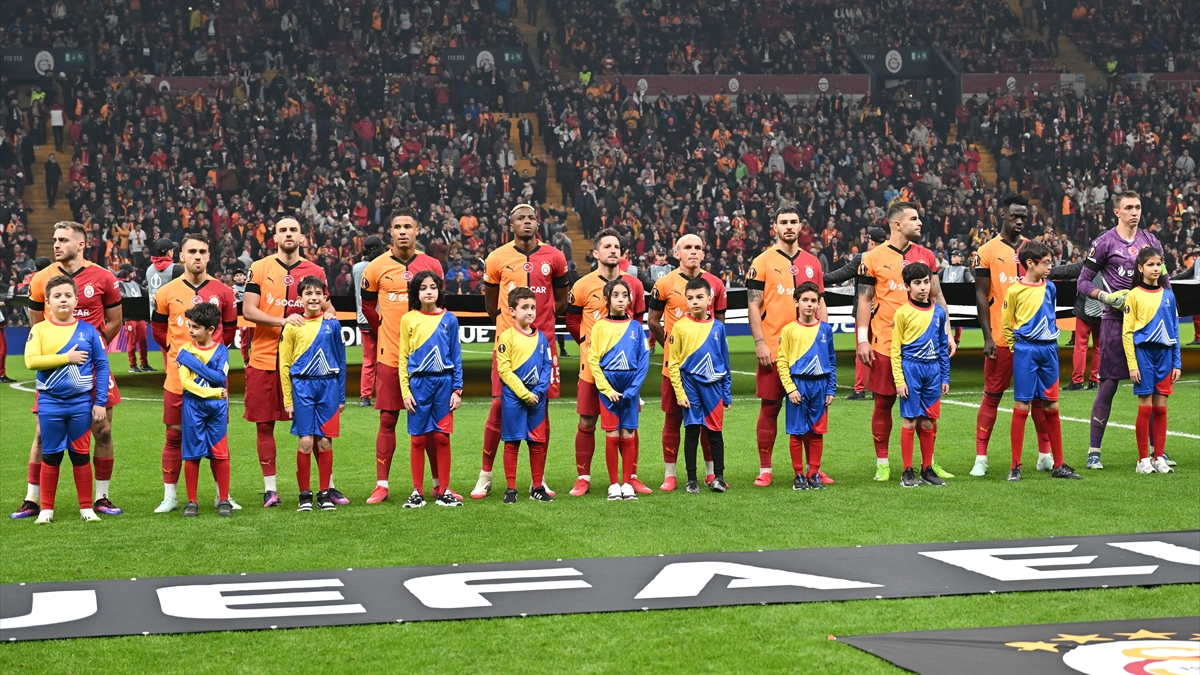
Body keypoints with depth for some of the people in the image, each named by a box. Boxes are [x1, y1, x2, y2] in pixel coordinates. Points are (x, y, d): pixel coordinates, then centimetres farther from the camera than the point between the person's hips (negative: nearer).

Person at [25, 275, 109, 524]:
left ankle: (86, 507, 14)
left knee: (80, 455, 7)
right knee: (50, 456, 7)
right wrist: (66, 358, -16)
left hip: (81, 403, 0)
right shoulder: (39, 330, -1)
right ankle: (46, 508, 15)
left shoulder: (88, 330, 0)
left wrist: (100, 402, -5)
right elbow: (31, 360, -14)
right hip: (50, 403, 0)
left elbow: (102, 366, 0)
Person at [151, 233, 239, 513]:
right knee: (175, 434, 4)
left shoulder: (222, 292, 3)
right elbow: (159, 331, 15)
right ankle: (170, 496, 12)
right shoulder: (167, 293, 2)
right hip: (178, 375, 0)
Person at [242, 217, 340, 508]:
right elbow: (248, 310, -7)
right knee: (264, 424, 3)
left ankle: (328, 486, 11)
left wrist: (328, 316, -8)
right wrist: (282, 321, -20)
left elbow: (327, 307, 16)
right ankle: (270, 489, 12)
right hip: (265, 359, -1)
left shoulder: (315, 272, 7)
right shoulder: (259, 269, 1)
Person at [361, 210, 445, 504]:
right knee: (388, 419, 2)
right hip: (390, 355, -1)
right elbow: (367, 306, 12)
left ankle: (439, 484, 12)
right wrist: (385, 331, 11)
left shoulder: (432, 266, 4)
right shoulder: (377, 267, 1)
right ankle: (381, 486, 7)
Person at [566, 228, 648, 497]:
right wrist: (588, 343, 2)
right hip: (592, 364, -2)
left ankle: (631, 477, 14)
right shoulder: (583, 286, -2)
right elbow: (572, 322, 7)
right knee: (586, 422, 2)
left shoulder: (634, 284, 6)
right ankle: (583, 478, 10)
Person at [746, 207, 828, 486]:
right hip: (773, 348, -4)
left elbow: (820, 304, 16)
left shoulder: (812, 262, 11)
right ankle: (764, 470, 7)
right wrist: (759, 343, -11)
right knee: (770, 407, 1)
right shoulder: (763, 262, -1)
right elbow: (754, 305, -3)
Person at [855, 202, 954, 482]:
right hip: (885, 341, -3)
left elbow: (936, 297, 13)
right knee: (884, 401, 2)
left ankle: (930, 462, 13)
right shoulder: (874, 258, -1)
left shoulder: (926, 256, 9)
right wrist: (862, 340, -6)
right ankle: (882, 463, 11)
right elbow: (865, 300, 1)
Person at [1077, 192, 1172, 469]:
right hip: (1115, 320, -4)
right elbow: (1084, 282, -1)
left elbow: (1164, 280, 18)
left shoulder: (1151, 241, 11)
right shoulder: (1104, 243, -3)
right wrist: (1106, 297, -16)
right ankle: (1094, 450, 2)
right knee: (1108, 384, -5)